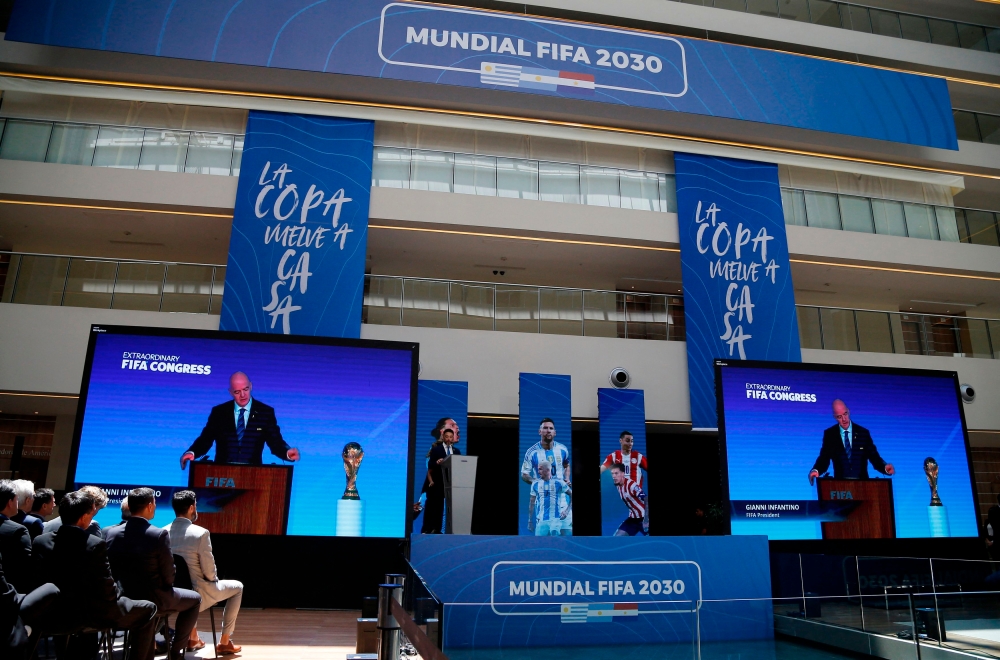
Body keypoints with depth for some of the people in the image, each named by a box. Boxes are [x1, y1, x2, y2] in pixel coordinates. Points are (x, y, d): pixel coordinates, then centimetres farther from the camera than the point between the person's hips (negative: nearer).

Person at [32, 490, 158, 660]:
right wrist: (117, 595, 5)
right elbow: (107, 592, -18)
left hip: (54, 617, 6)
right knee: (148, 610, 12)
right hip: (91, 615, -6)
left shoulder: (39, 542, -6)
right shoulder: (95, 544, -21)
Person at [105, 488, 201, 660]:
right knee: (194, 599, 20)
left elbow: (113, 571, 4)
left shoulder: (111, 533, -6)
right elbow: (168, 576, -13)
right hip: (153, 599, -6)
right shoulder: (159, 534, -21)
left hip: (123, 599, 6)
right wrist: (165, 587, 8)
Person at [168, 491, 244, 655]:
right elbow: (209, 572, -16)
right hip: (196, 594, -6)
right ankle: (224, 642, 21)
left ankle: (193, 638, 41)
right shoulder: (201, 533, -21)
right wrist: (214, 581, 6)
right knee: (237, 587, 18)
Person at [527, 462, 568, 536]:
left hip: (555, 519, -3)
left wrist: (567, 511, -6)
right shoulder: (536, 484, 4)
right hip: (541, 521, 3)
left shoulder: (558, 483, -4)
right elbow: (532, 503, 12)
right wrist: (530, 521, 13)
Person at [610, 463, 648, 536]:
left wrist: (646, 519, -38)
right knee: (617, 537, -1)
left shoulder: (632, 485, -25)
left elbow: (646, 500, -33)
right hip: (633, 517, 8)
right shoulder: (617, 485, -1)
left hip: (644, 517, -7)